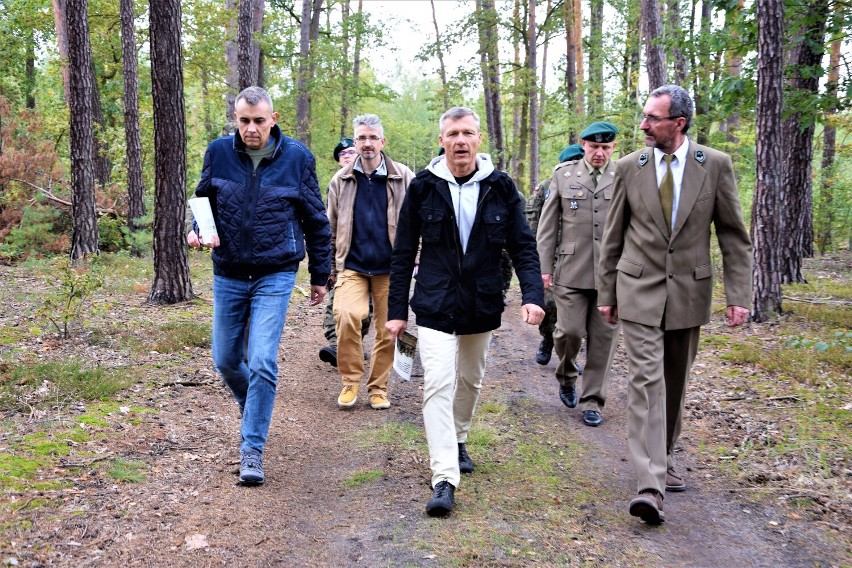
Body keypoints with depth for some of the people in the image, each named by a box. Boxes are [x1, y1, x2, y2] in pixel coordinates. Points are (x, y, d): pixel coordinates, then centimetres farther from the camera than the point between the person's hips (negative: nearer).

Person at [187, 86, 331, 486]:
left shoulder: (297, 157, -5)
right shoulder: (219, 152, -2)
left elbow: (316, 222, 3)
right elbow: (202, 198, 14)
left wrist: (320, 276, 7)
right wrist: (196, 228, -9)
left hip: (275, 277, -3)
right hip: (228, 276, 3)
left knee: (262, 363, -11)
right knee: (225, 360, 12)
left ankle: (252, 450, 0)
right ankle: (253, 409, 43)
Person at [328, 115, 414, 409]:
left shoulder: (404, 178, 0)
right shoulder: (341, 180, 6)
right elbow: (331, 229, 11)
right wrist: (330, 268, 9)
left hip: (389, 268, 0)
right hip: (352, 266, 0)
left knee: (387, 330, 6)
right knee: (346, 315, -22)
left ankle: (378, 388, 24)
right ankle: (350, 381, -3)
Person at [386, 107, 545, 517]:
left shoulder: (500, 187, -1)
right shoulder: (423, 187, -4)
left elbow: (522, 246, 1)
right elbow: (403, 253, 0)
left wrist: (532, 294, -15)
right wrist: (396, 310, -1)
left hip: (482, 307, 3)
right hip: (434, 306, -2)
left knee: (470, 381, 18)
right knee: (439, 384, -12)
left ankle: (458, 441, 43)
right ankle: (444, 479, -10)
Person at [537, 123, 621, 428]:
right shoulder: (564, 174, 7)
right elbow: (548, 224, 7)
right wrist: (544, 266, 1)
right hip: (571, 270, 0)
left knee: (603, 337, 4)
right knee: (569, 330, -4)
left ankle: (593, 400, 17)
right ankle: (567, 377, 27)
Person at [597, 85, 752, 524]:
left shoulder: (715, 165, -3)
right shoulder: (630, 167, -1)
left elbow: (733, 236, 0)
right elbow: (613, 236, 6)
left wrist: (739, 295, -6)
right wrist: (606, 293, 7)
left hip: (689, 290, 1)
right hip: (639, 289, -1)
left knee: (675, 381, 13)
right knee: (646, 380, -10)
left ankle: (664, 458, 32)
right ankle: (651, 486, -14)